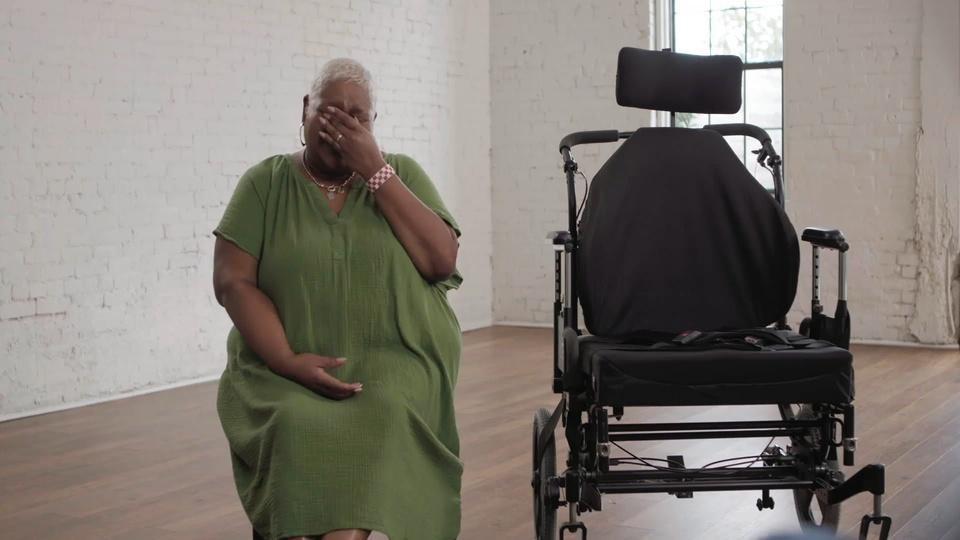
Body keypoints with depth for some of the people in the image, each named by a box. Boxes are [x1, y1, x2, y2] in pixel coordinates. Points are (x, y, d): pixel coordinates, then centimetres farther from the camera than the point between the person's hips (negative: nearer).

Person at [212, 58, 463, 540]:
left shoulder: (401, 174, 10)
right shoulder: (265, 184, 7)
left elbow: (441, 261, -4)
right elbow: (232, 283, -1)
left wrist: (375, 170, -8)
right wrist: (289, 362, -16)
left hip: (393, 359, 0)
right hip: (287, 368, 0)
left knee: (383, 420, -32)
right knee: (297, 428, -32)